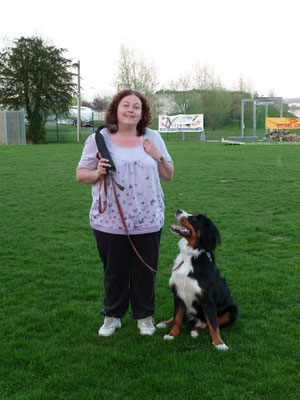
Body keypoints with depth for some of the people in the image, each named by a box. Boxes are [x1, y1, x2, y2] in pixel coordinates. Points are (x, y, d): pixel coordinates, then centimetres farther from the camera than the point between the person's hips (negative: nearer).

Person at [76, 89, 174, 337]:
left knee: (145, 272, 10)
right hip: (110, 221, -1)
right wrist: (97, 173, -16)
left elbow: (168, 176, 10)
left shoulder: (153, 138, 5)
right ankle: (112, 316, 31)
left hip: (148, 220, 1)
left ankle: (144, 316, 30)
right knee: (114, 272, 11)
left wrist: (159, 157, -7)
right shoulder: (99, 139, 0)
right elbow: (81, 174, 5)